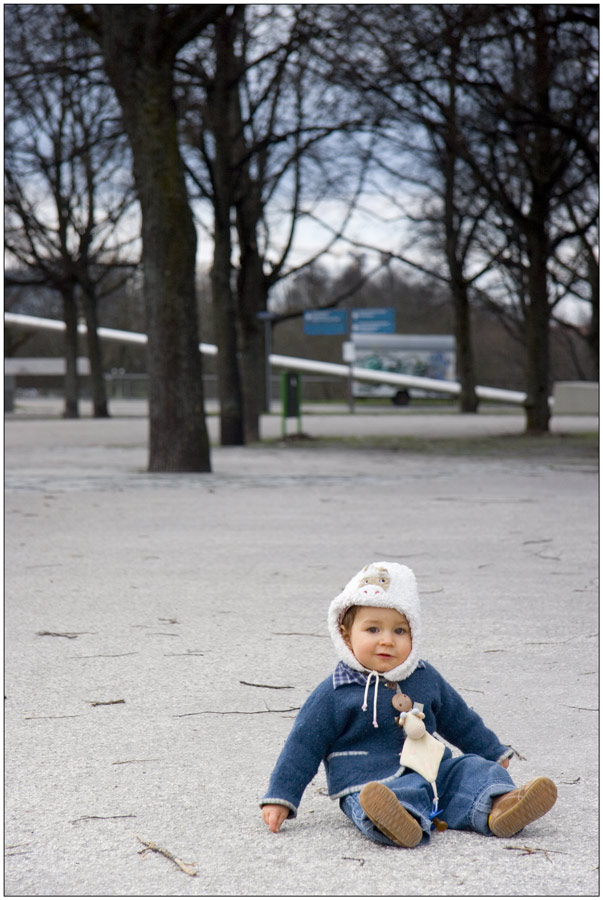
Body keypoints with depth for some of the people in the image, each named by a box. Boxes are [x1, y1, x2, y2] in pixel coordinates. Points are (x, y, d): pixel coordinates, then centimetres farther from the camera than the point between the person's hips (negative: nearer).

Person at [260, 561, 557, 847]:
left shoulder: (426, 678, 12)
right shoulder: (333, 694, -3)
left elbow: (460, 721, 28)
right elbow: (303, 745, 0)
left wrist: (494, 755, 38)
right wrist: (279, 799, -4)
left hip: (435, 774, 7)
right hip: (373, 782, -6)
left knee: (472, 768, -11)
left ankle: (499, 807, -37)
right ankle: (399, 822, -67)